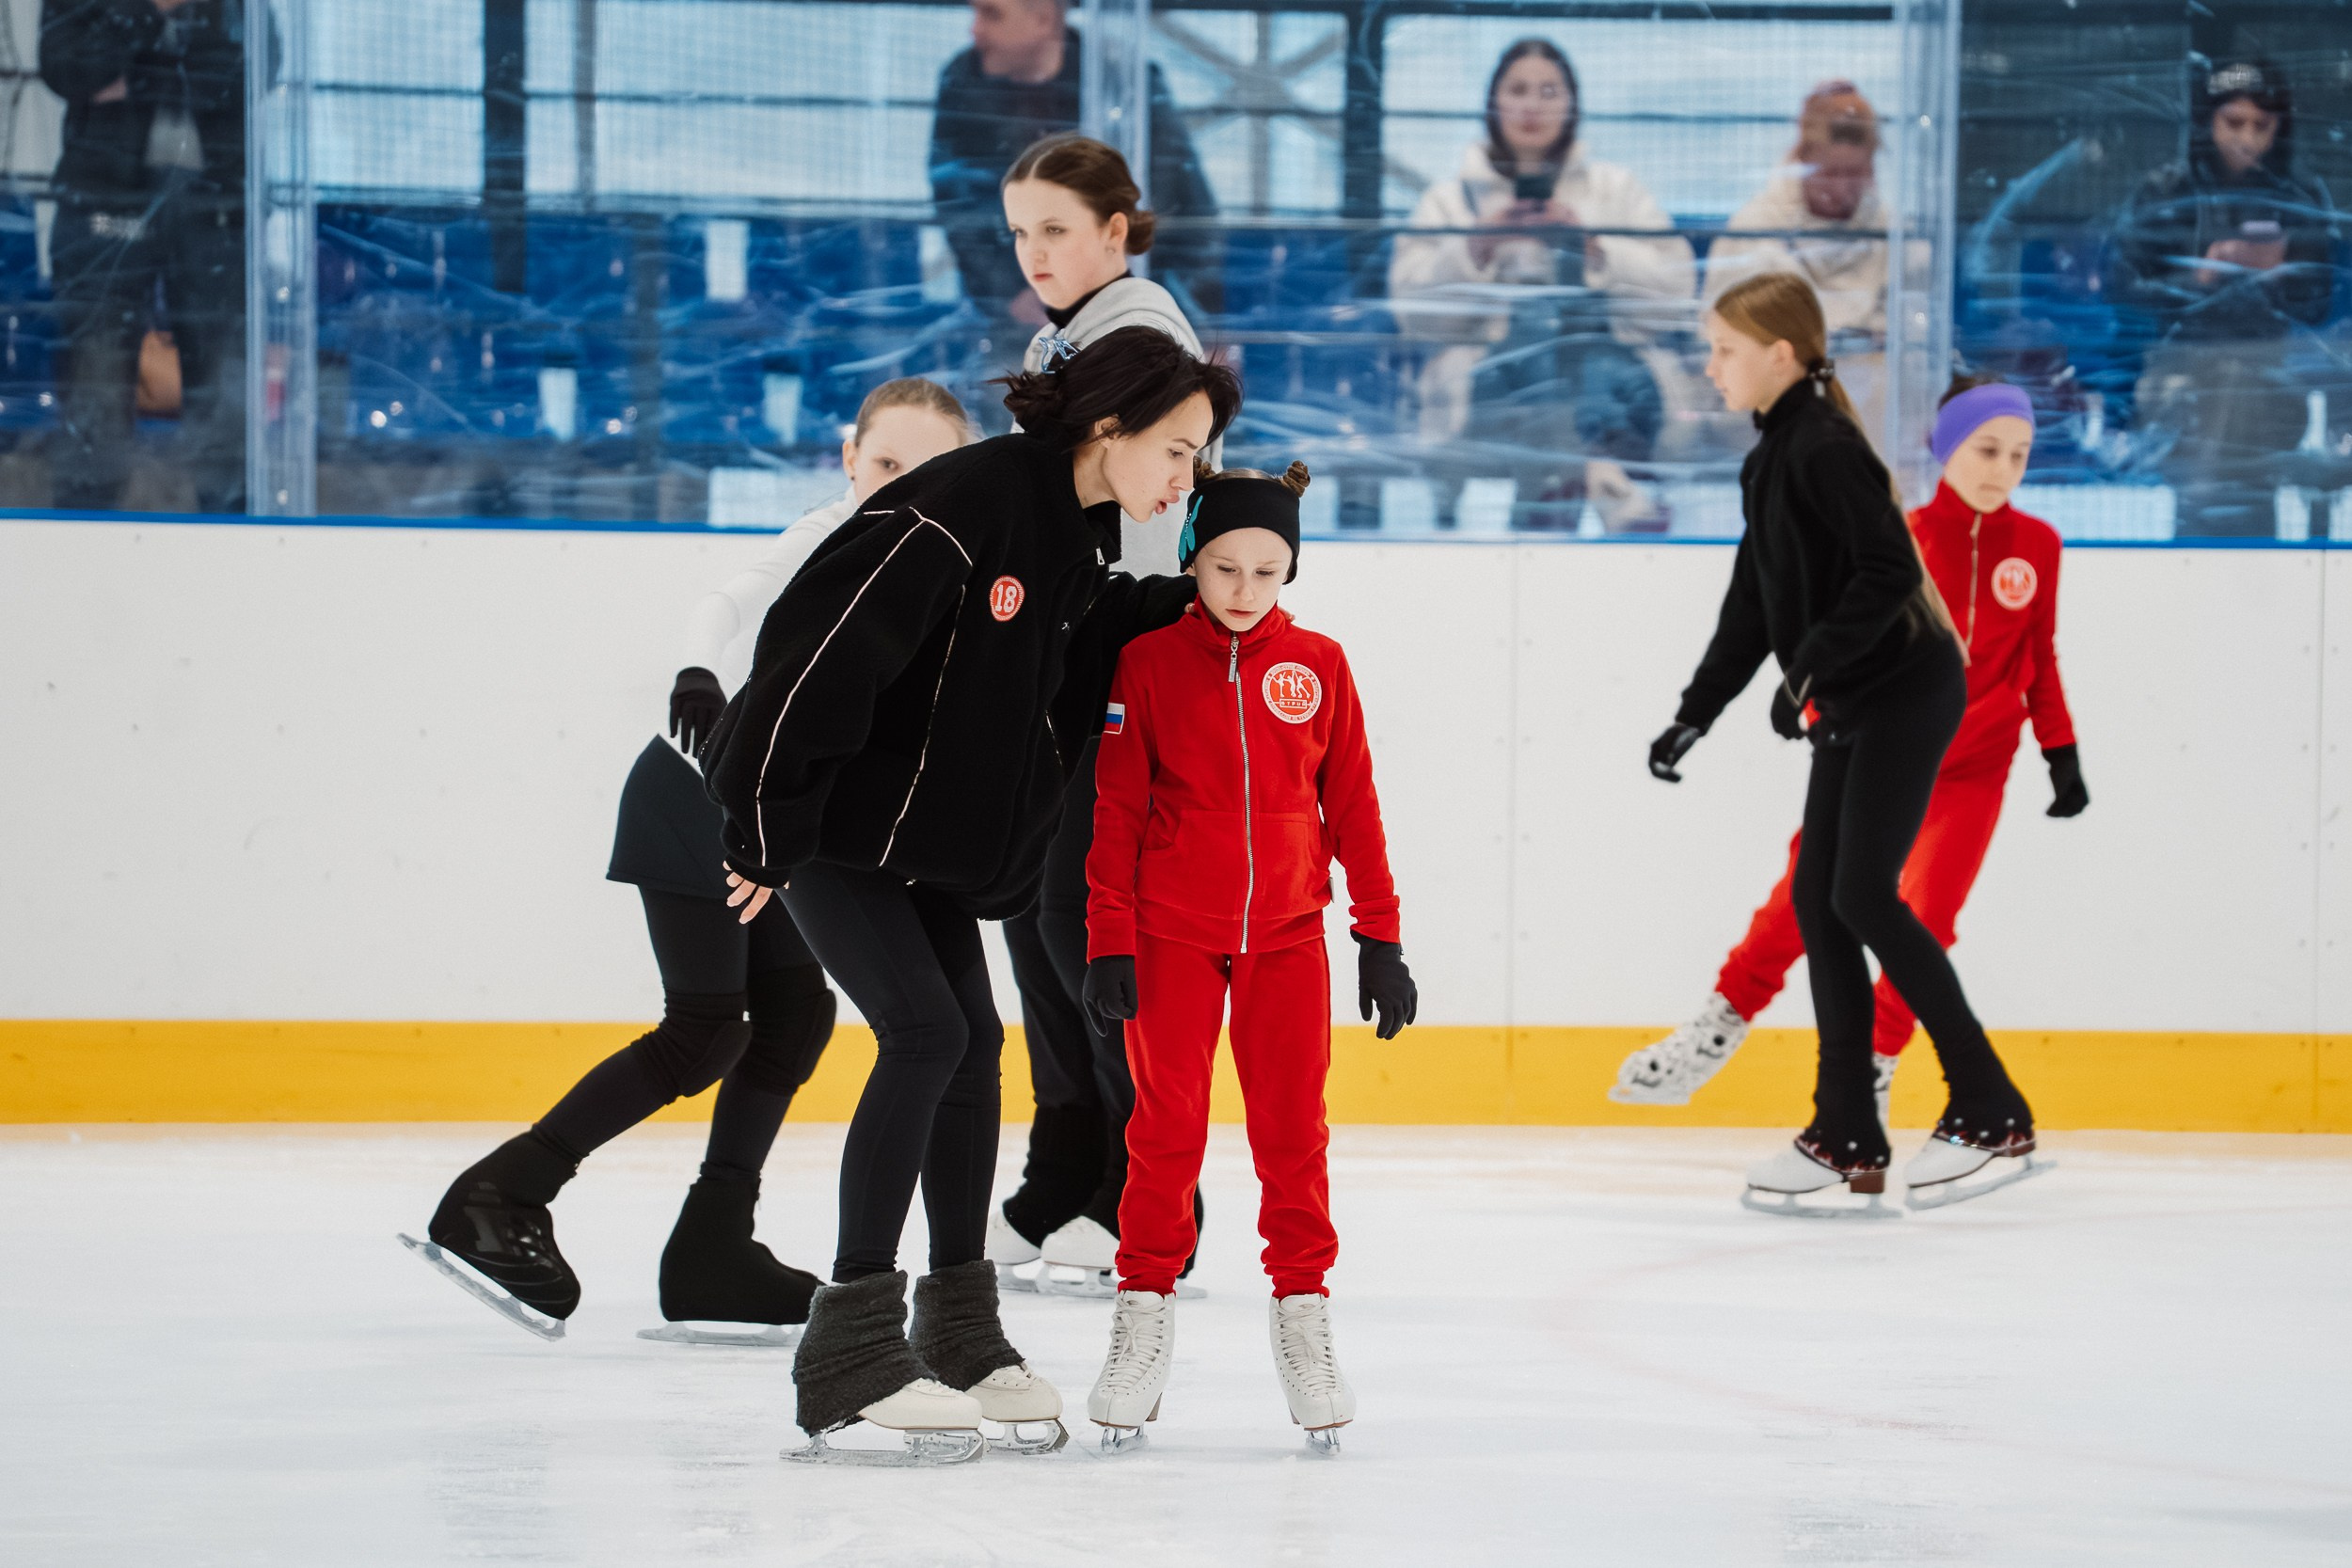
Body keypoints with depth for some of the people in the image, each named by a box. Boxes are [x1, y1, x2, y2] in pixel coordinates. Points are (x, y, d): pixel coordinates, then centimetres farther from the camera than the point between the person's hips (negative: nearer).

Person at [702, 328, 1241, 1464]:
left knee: (972, 1040, 10)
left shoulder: (1076, 532, 3)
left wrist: (1189, 601, 1)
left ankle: (960, 1335, 21)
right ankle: (851, 1355, -13)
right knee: (925, 1033, -16)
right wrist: (772, 832, -27)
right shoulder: (964, 505, -26)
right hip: (829, 816, -9)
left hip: (934, 832, 10)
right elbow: (830, 646, -29)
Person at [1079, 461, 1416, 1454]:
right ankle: (1144, 1316, 8)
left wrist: (1379, 933, 4)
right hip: (1174, 932, -1)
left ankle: (1302, 1319, 10)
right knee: (1166, 1124, 0)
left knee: (1292, 1128, 2)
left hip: (1288, 934, 1)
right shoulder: (1149, 663, -3)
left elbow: (1352, 805, 6)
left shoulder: (1318, 667, 2)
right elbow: (1115, 811, -1)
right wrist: (1107, 944, -5)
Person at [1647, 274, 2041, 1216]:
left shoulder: (1824, 448, -16)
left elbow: (1887, 569, -25)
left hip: (1905, 693, -10)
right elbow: (1752, 607, 20)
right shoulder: (1774, 459, 15)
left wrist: (1813, 665, -26)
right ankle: (1848, 1139, 10)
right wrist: (1697, 713, 18)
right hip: (1854, 708, 10)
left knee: (1862, 895, -13)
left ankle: (1991, 1113, -7)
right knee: (1817, 895, 6)